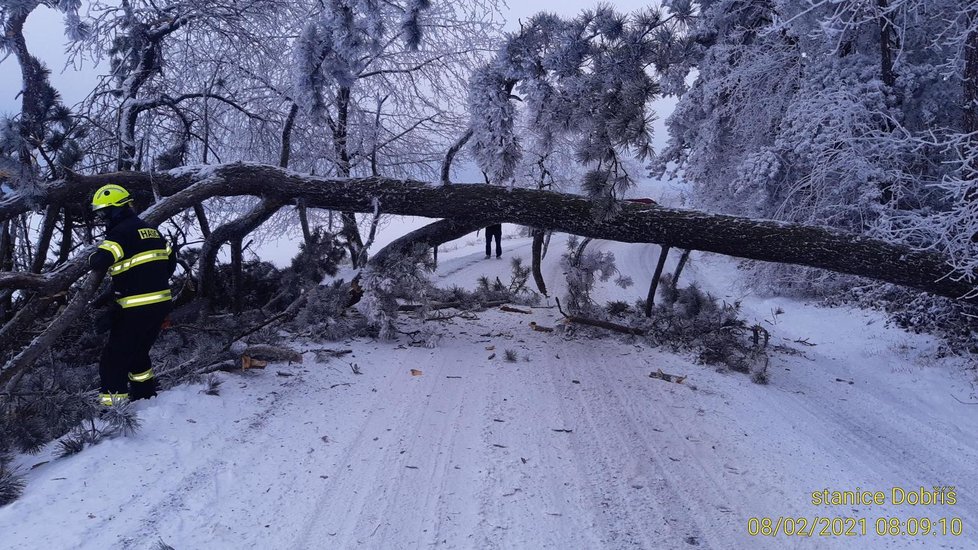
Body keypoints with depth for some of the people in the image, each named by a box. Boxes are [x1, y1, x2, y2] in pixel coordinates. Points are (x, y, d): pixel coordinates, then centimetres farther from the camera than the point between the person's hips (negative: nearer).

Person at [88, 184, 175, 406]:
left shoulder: (122, 232, -12)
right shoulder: (151, 229, 14)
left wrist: (93, 257, -1)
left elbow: (99, 262, -24)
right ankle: (146, 394, 38)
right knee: (137, 352, 26)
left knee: (113, 358, 0)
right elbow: (170, 261, 21)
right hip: (162, 304, 9)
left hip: (137, 309, -9)